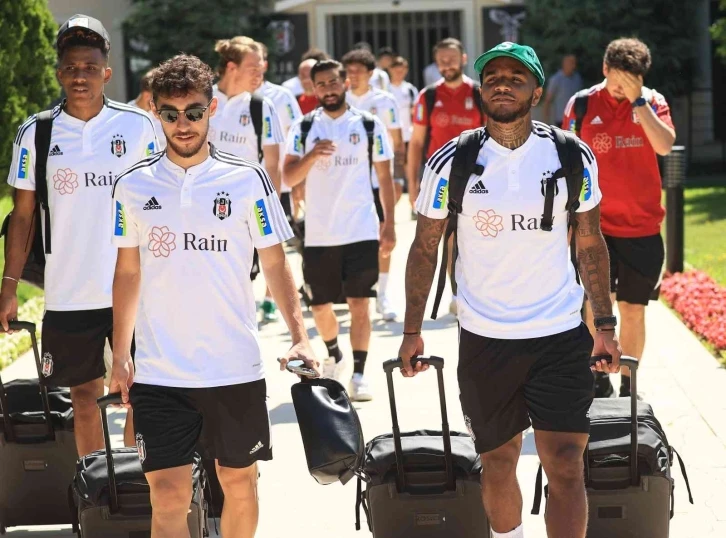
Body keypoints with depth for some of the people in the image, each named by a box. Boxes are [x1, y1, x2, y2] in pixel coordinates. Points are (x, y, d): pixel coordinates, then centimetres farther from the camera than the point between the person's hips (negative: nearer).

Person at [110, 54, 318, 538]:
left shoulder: (248, 180, -2)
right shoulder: (134, 186, 3)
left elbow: (275, 263, 2)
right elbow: (128, 272, 11)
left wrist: (299, 335, -9)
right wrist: (121, 355, 8)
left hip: (236, 368, 0)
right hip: (158, 372, 0)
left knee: (239, 481, 12)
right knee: (167, 496, -5)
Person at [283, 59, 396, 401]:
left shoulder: (369, 126, 3)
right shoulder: (303, 128, 4)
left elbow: (385, 177, 7)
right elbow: (289, 178, -3)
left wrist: (389, 224, 3)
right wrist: (312, 155, -21)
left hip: (361, 232, -2)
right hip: (318, 234, 2)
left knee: (359, 304, -6)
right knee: (320, 306, 10)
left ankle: (358, 374, -1)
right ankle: (334, 357, 37)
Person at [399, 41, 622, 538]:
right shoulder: (451, 163, -5)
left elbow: (591, 244, 8)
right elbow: (425, 249, 3)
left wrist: (605, 324, 5)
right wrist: (413, 330, -1)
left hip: (562, 335, 0)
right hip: (484, 338, 0)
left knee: (565, 466, -8)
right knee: (498, 461, 11)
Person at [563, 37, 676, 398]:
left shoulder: (652, 102, 0)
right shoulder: (582, 105, -2)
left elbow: (665, 145, -19)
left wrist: (637, 100, -21)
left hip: (642, 227, 1)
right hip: (596, 226, -1)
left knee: (632, 310, 8)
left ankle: (627, 386, 20)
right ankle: (599, 378, 5)